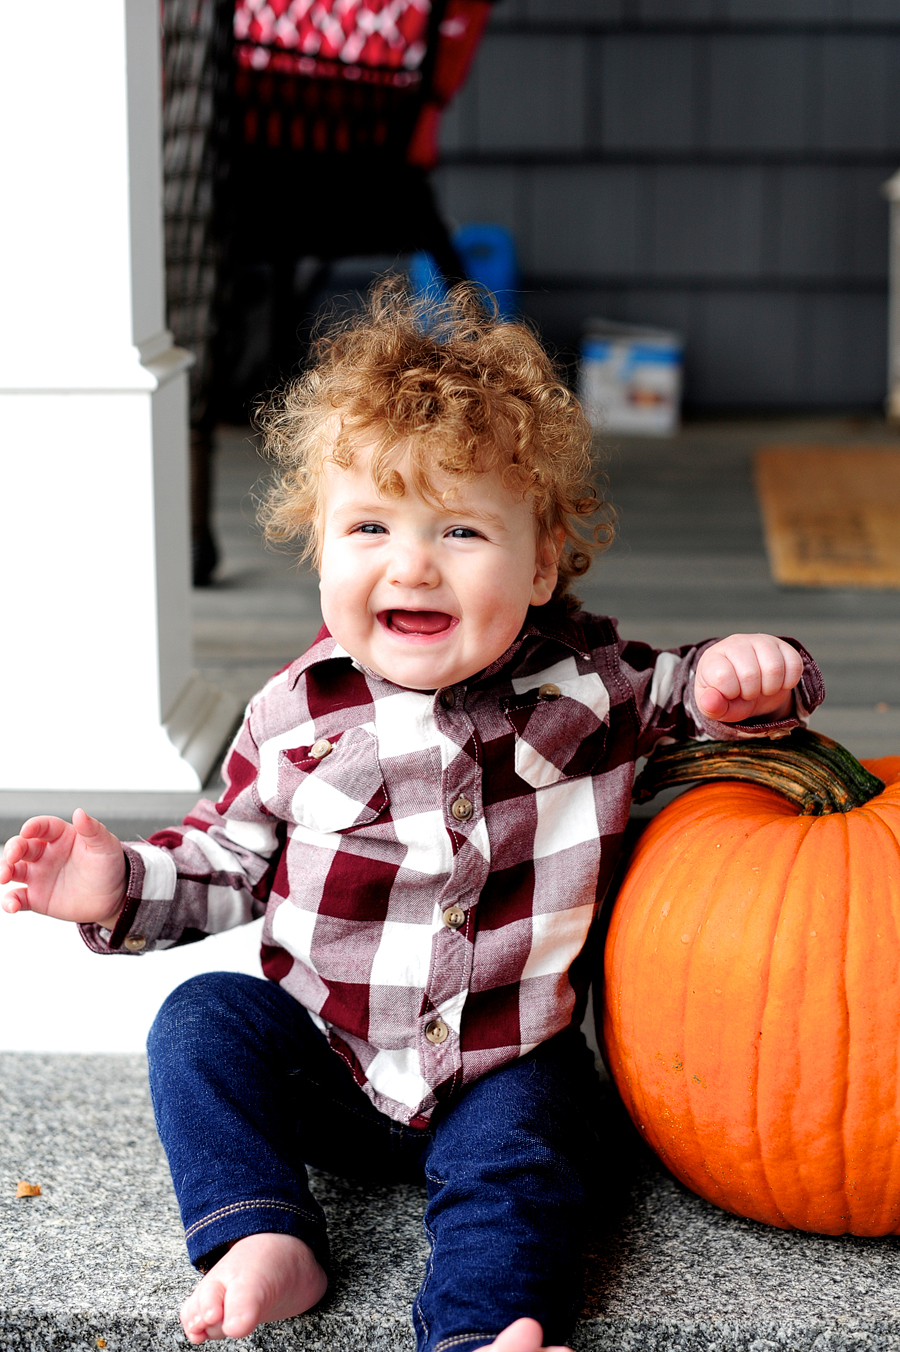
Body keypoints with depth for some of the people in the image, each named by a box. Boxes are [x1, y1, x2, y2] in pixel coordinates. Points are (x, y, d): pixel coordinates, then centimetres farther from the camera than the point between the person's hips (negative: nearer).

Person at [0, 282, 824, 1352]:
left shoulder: (587, 680, -6)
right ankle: (266, 1240, -16)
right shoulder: (298, 714, -6)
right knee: (201, 1021, -17)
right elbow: (225, 861, 6)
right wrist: (121, 882, -13)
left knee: (520, 1155, -26)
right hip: (318, 1054, 2)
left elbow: (690, 696, 10)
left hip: (502, 1066, -1)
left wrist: (743, 676, -15)